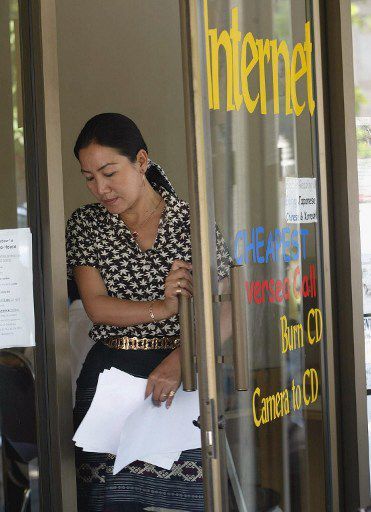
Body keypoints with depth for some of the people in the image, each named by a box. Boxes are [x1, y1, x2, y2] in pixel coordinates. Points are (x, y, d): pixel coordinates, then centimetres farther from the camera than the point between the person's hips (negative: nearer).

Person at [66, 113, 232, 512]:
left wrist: (178, 360, -19)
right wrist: (162, 309, -19)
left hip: (184, 373, -1)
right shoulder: (84, 226, 8)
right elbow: (96, 306, -3)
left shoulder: (192, 221, 3)